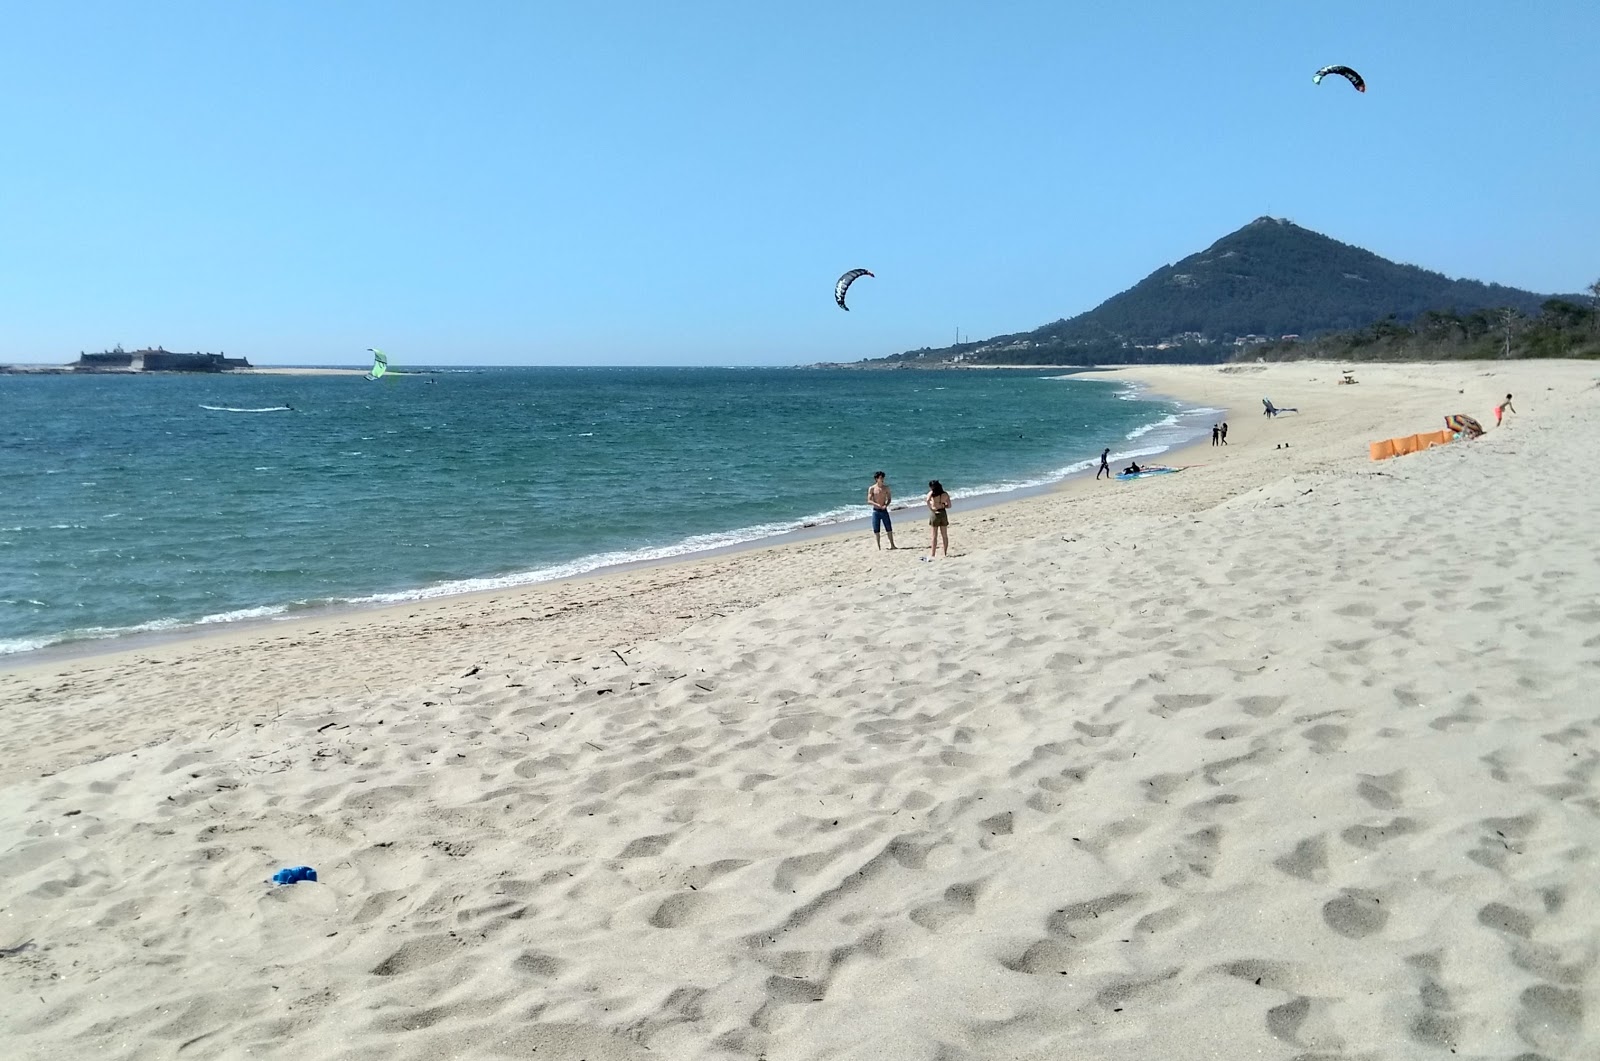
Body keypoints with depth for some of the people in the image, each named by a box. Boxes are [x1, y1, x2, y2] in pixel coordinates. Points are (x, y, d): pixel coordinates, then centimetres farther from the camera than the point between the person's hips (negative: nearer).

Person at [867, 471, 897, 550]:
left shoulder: (886, 488, 5)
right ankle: (879, 547, 8)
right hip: (876, 511, -2)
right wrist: (877, 504, -23)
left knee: (889, 528, 1)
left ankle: (892, 545, 11)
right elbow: (869, 501, -7)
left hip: (884, 510, 2)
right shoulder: (871, 488, -3)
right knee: (876, 531, 0)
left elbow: (889, 499, 9)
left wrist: (886, 505, -11)